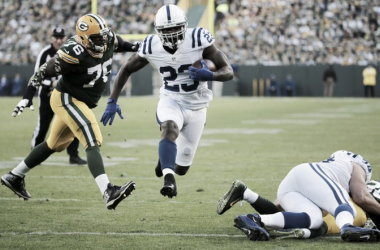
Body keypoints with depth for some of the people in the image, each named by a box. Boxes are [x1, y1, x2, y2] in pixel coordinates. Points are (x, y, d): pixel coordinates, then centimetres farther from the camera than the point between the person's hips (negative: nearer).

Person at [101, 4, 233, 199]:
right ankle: (168, 179, -48)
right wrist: (112, 102, -1)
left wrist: (209, 75, -39)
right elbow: (126, 69, 4)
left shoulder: (198, 39, -19)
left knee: (181, 168, 5)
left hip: (196, 106, 0)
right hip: (171, 100, 0)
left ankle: (165, 157, 40)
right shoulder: (151, 47, -12)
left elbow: (228, 72, -18)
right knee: (170, 128, -38)